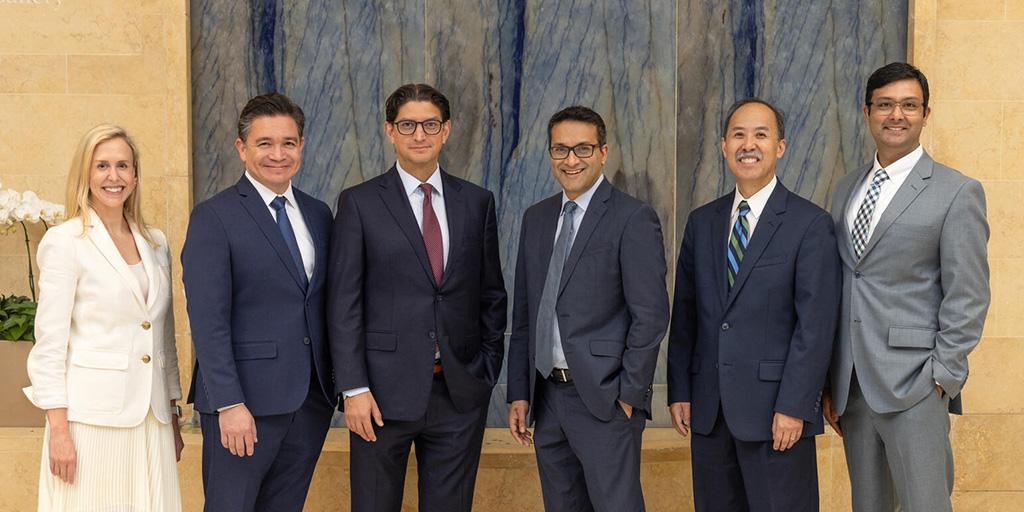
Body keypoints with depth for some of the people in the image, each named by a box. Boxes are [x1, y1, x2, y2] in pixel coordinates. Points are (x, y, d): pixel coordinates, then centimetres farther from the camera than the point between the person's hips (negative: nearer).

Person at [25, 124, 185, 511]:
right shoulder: (65, 242, -4)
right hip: (91, 416, -5)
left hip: (150, 417, 5)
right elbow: (49, 343, -7)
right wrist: (58, 429, -13)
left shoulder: (155, 243, 12)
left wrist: (174, 419, 15)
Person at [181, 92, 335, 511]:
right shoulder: (214, 217, -7)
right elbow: (208, 320, -13)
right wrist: (229, 404, -18)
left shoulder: (318, 214, 12)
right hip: (246, 400, -5)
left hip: (312, 398, 6)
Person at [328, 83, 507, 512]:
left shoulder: (477, 202, 9)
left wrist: (489, 371, 7)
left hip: (461, 392, 3)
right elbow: (343, 303, -4)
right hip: (385, 391, -2)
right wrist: (354, 388, -10)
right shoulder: (359, 203, -1)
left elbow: (491, 295, 13)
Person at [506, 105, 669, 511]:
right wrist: (518, 393, 10)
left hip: (605, 400, -6)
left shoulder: (634, 219, -8)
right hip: (548, 397, 6)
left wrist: (629, 394, -13)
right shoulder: (536, 219, 12)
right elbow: (523, 314, 14)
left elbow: (650, 315, -12)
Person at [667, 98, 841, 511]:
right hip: (709, 411, 5)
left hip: (776, 410, -5)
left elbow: (816, 324, -9)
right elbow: (684, 314, 13)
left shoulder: (810, 224, -4)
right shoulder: (702, 222, 12)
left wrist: (794, 406, -15)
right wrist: (679, 391, 7)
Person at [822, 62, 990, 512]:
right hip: (850, 385, 5)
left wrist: (942, 379, -12)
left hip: (914, 388, -5)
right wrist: (828, 382, 11)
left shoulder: (958, 193, -3)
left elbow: (968, 298, -6)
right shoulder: (846, 190, 14)